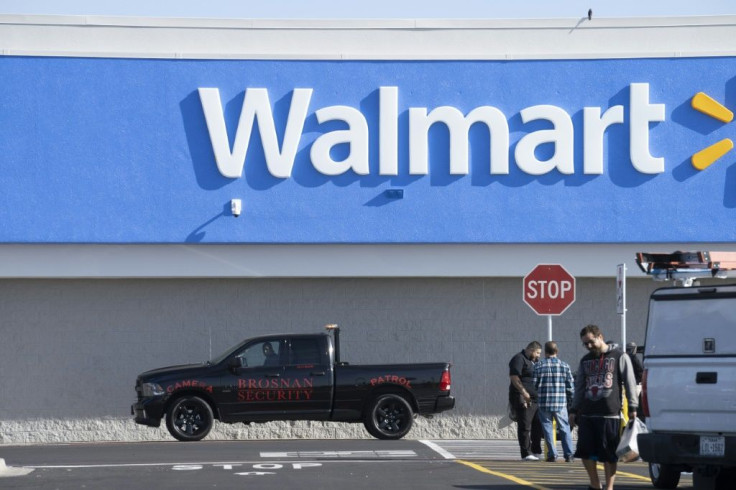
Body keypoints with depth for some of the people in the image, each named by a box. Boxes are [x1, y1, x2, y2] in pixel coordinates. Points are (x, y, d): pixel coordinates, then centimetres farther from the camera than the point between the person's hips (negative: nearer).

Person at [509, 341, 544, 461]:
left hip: (534, 398, 9)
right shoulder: (519, 359, -7)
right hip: (522, 398, -9)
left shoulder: (532, 361, 23)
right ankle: (526, 454, -6)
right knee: (525, 426, -7)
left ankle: (536, 451, 18)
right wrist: (523, 392, -26)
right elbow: (514, 376, -18)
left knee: (537, 425, 10)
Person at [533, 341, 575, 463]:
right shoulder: (564, 365, 1)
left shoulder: (539, 366, -2)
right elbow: (570, 385, 2)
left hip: (544, 403, -1)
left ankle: (552, 455, 2)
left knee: (547, 428, 6)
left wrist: (534, 398, 14)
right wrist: (571, 400, 13)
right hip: (561, 403, 1)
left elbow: (534, 385, -1)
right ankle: (568, 455, 3)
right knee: (565, 428, 7)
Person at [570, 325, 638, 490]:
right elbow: (579, 387, 22)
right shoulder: (585, 360, 17)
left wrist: (632, 408, -5)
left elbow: (630, 383, 0)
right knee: (585, 451, 0)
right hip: (586, 414, 5)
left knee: (609, 454, -2)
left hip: (610, 414, -5)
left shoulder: (619, 357, 2)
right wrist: (574, 410, 17)